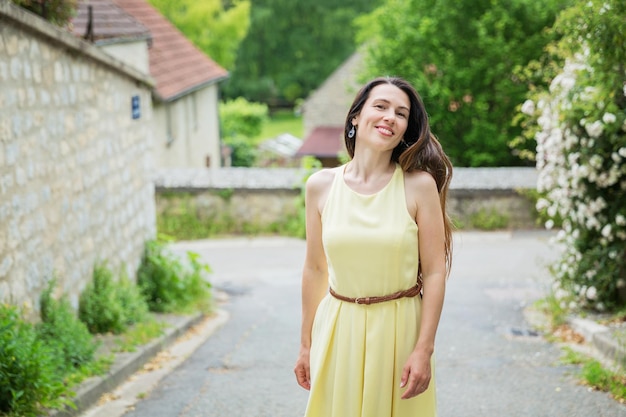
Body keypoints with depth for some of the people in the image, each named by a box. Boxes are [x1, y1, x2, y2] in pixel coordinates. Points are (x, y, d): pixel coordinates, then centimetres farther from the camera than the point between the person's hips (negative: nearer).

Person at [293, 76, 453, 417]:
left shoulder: (419, 185, -9)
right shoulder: (321, 186, -2)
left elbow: (434, 272, -8)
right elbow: (315, 269, 4)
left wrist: (424, 350, -13)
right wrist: (306, 345, 8)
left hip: (399, 330, -2)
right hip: (338, 331, 2)